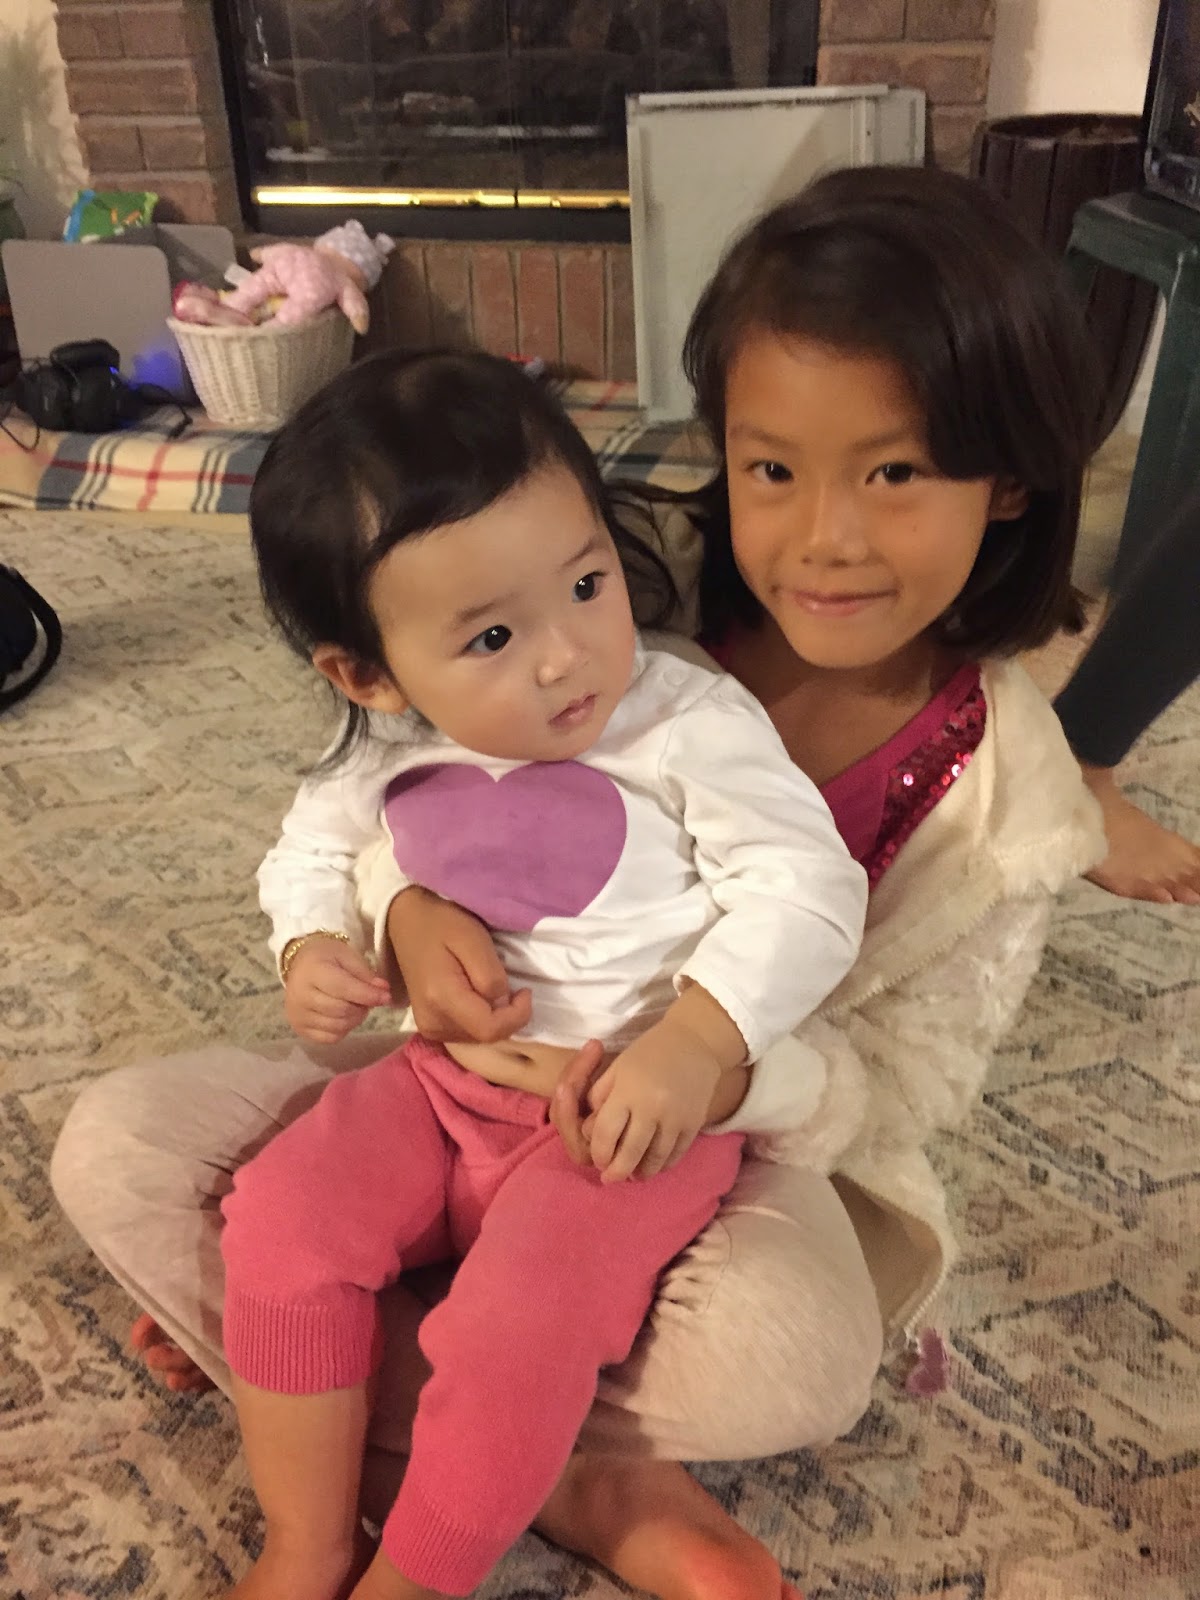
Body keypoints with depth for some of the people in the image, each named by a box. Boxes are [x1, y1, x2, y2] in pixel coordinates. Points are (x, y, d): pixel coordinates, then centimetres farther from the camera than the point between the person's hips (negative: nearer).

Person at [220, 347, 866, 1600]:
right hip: (439, 1084, 5)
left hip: (635, 1111, -4)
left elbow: (804, 888, -18)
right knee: (280, 1224, -11)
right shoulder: (384, 760, -3)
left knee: (520, 1322, -23)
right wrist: (311, 944, -6)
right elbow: (312, 849, 16)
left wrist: (690, 1046, -30)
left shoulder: (691, 724, -16)